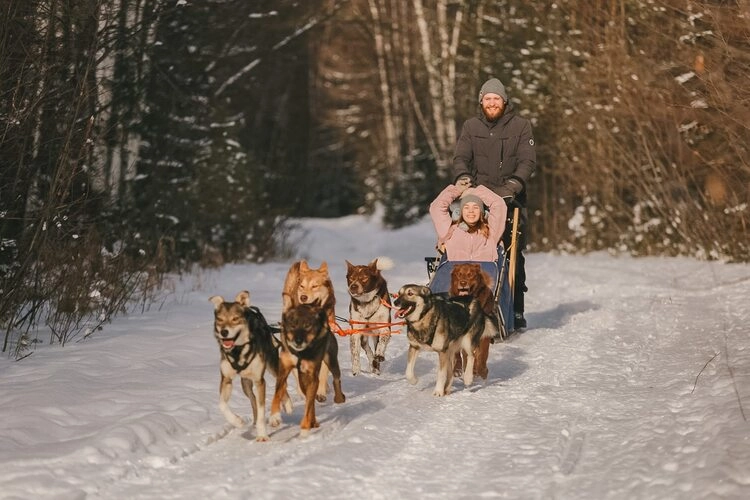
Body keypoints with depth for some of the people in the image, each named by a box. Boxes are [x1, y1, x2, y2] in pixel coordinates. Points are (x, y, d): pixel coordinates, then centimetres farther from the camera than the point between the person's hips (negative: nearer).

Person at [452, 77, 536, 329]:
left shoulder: (520, 126, 5)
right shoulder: (470, 127, 11)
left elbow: (528, 160, -4)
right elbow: (461, 157, 2)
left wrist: (515, 182, -22)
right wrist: (462, 177, -20)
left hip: (511, 198, -1)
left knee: (513, 256, -4)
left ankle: (516, 311, 3)